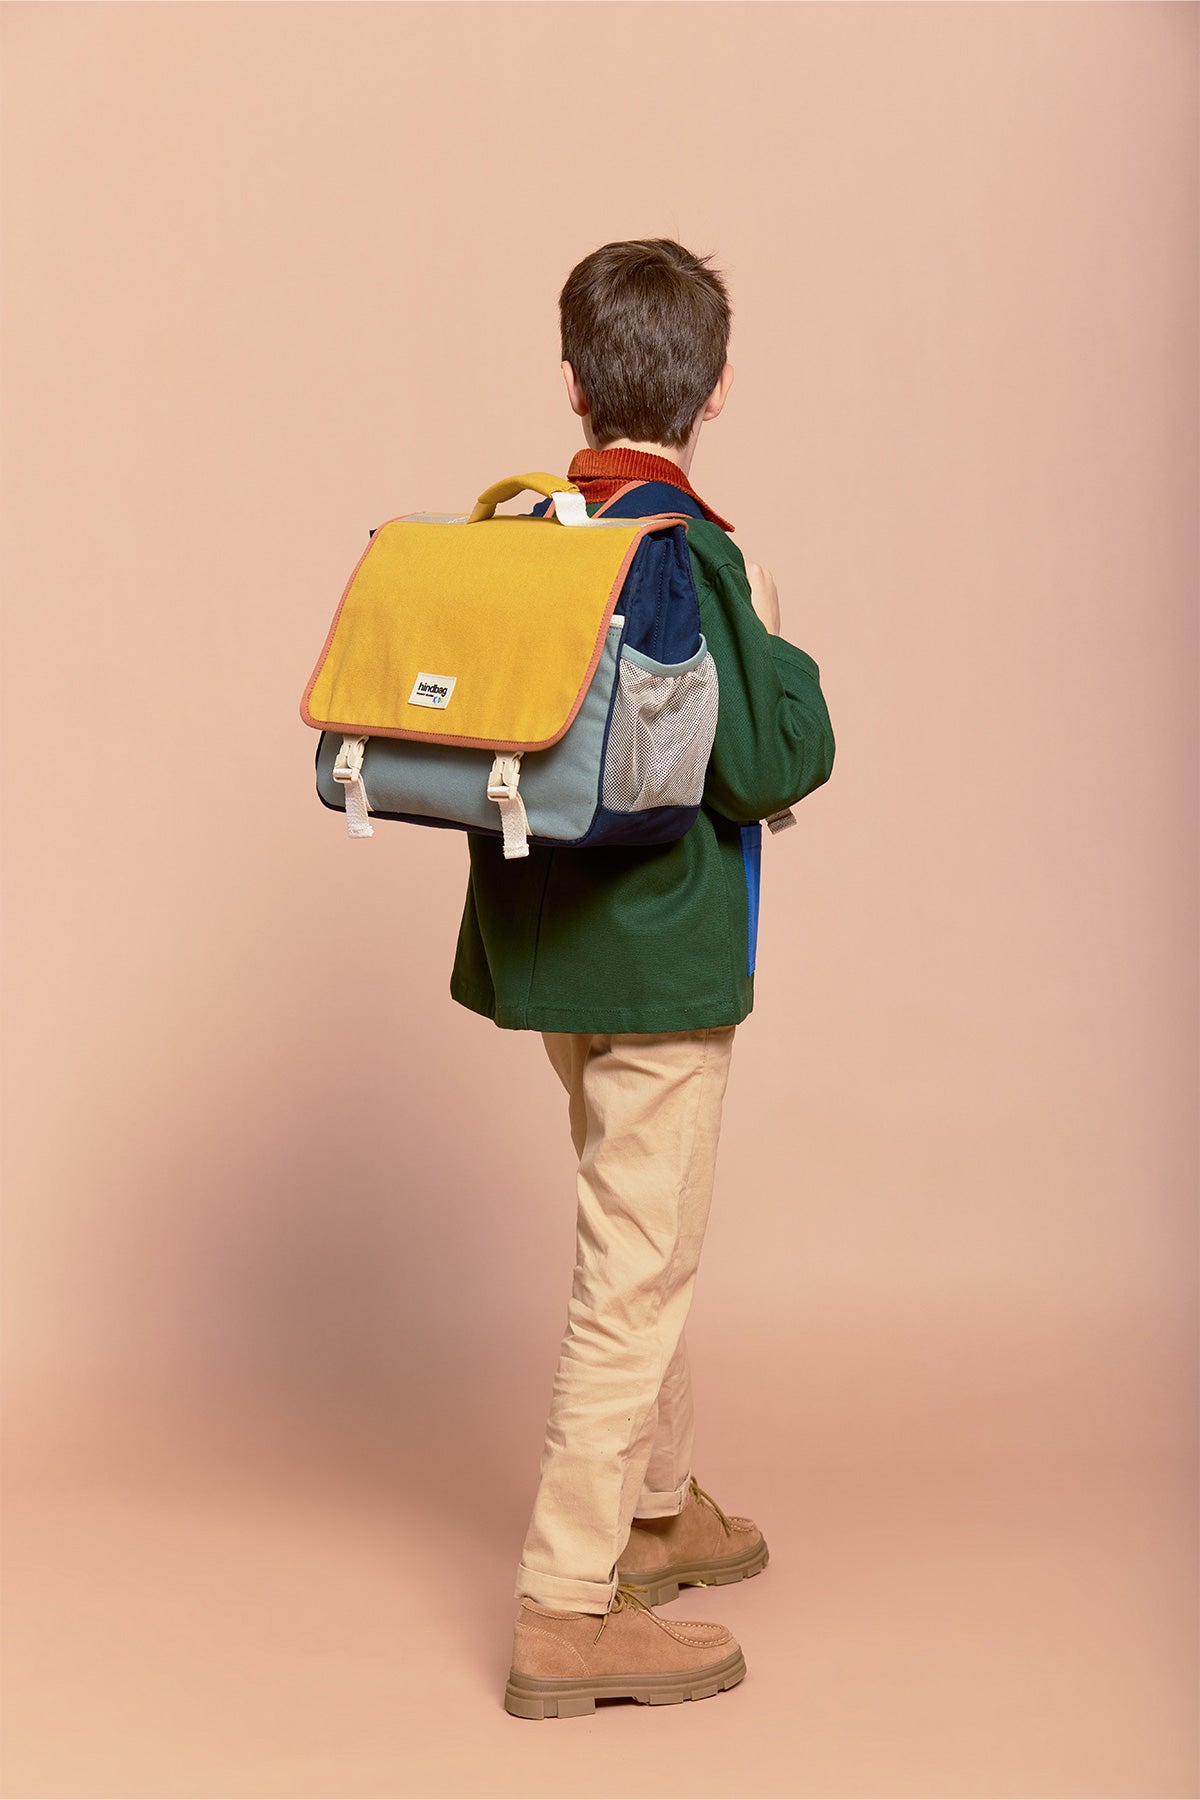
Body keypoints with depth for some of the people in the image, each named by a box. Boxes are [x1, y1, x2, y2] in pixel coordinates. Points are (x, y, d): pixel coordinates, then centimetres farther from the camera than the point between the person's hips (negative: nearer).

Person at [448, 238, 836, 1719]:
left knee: (637, 1239, 24)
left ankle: (654, 1505, 39)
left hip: (550, 941, 8)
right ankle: (568, 1609, 5)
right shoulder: (691, 557, -19)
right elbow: (779, 766, -21)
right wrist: (770, 635, -7)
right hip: (657, 957, -8)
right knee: (635, 1271, -1)